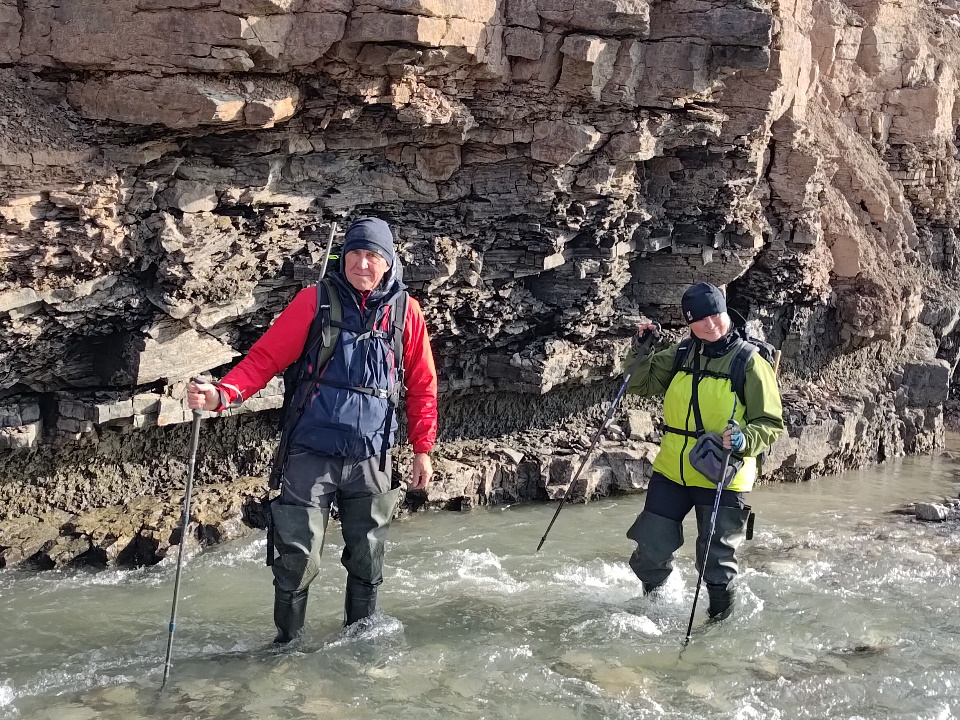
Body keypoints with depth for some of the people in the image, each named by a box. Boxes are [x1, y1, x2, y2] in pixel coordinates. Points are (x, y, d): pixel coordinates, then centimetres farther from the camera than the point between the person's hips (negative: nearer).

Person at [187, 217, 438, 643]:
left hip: (371, 458, 2)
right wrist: (221, 394, -22)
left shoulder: (406, 311, 4)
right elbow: (266, 356, -6)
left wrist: (422, 449, 10)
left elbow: (422, 385, 11)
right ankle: (286, 644, 18)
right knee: (297, 557, -3)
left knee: (367, 560, 13)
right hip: (311, 451, -2)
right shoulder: (315, 300, -2)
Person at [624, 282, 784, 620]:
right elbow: (641, 385, 15)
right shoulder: (681, 354, 6)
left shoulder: (750, 361, -9)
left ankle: (721, 621, 29)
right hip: (671, 472, 5)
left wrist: (744, 440, -28)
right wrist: (641, 352, -3)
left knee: (716, 565, 4)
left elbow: (771, 424, -8)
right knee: (650, 551, 11)